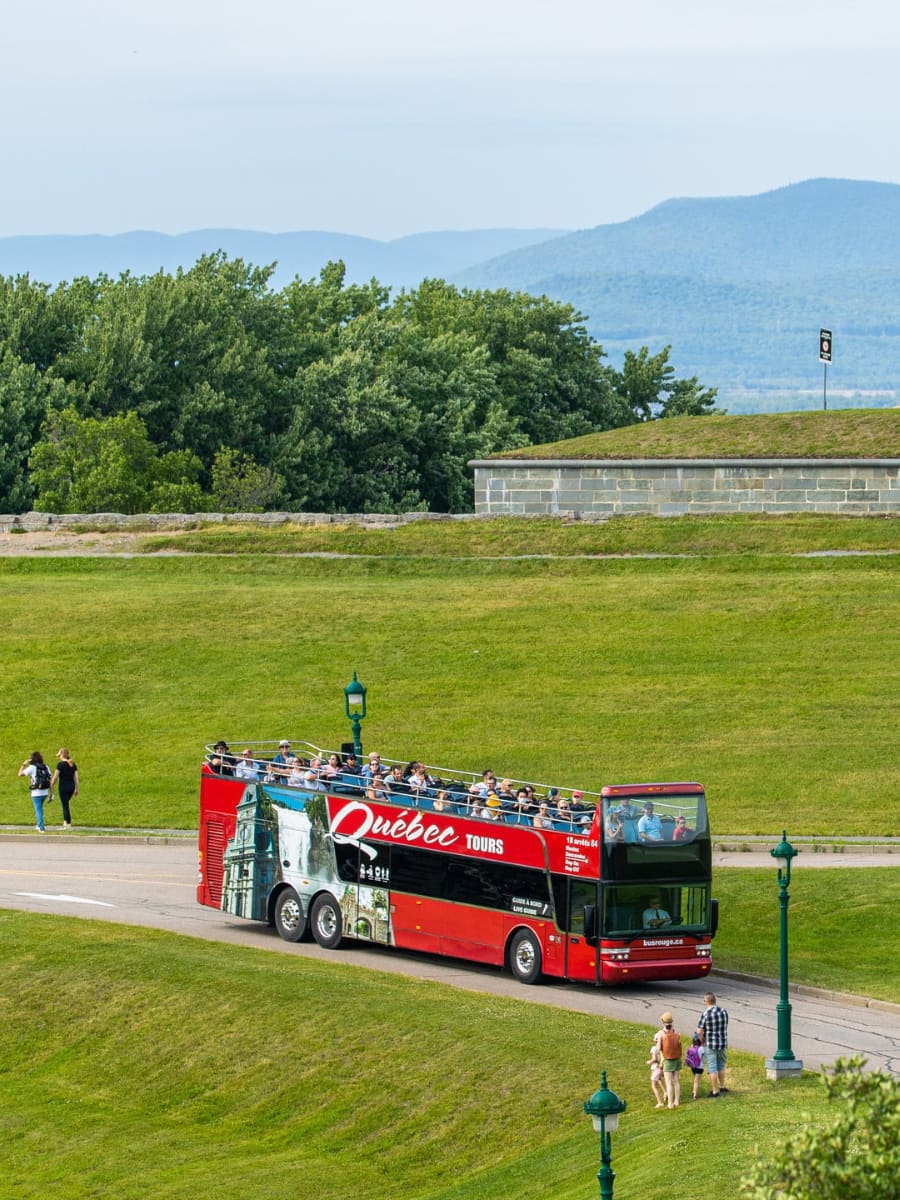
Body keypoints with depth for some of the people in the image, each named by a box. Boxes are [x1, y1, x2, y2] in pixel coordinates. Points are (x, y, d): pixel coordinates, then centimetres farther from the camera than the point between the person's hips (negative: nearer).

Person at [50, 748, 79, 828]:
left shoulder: (60, 764, -10)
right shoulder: (73, 765, 6)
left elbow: (55, 777, -8)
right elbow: (76, 778, 7)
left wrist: (51, 787, 2)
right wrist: (76, 789, 12)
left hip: (63, 786, -6)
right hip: (71, 786, 6)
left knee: (65, 805, -1)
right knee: (65, 804, 21)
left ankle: (68, 824, -3)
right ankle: (65, 821, 19)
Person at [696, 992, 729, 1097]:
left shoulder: (705, 1014, -18)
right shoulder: (723, 1011, -3)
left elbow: (699, 1031, -17)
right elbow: (725, 1027, 8)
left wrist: (702, 1041, 1)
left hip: (710, 1045, -5)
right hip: (723, 1043, 5)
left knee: (712, 1068, 5)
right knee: (721, 1066, 22)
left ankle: (715, 1091, 10)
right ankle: (722, 1087, 33)